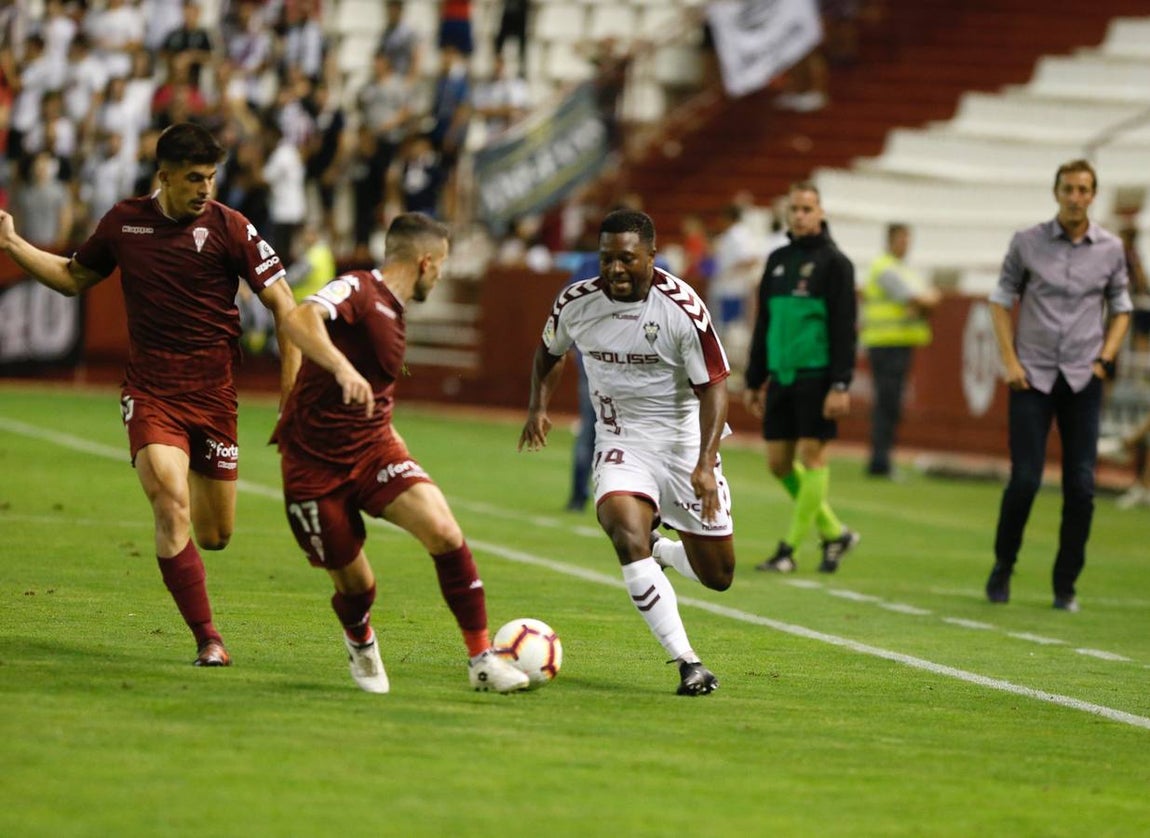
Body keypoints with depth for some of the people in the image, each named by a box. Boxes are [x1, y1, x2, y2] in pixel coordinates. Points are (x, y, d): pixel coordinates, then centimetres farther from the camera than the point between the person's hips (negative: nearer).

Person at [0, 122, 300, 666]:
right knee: (171, 507, -21)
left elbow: (282, 303, -2)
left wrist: (292, 390, -10)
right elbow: (73, 278, 21)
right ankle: (207, 640, -15)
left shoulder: (228, 228, -5)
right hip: (149, 392, 0)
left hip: (213, 393, 0)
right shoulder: (124, 222, 4)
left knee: (215, 536, 6)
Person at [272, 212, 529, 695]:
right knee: (355, 585, 1)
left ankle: (482, 660, -11)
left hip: (374, 449, 6)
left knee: (444, 532, -18)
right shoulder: (357, 290, -13)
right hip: (315, 464, -6)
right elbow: (298, 320, -35)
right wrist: (343, 369, -49)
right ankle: (360, 643, 39)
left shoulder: (394, 312, 13)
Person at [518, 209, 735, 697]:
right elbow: (550, 352, 16)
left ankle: (660, 551, 39)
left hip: (685, 441, -1)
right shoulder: (576, 303, -7)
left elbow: (713, 387, -16)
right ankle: (687, 663, -25)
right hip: (622, 444, 1)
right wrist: (538, 406, 0)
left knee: (717, 576, 3)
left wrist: (705, 463, -27)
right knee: (626, 534, -29)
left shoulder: (683, 308, -18)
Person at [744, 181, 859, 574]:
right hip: (781, 377, 7)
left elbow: (844, 328, -9)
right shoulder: (778, 260, 14)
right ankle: (834, 533, 18)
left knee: (812, 455, -5)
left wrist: (840, 385, -16)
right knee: (779, 461, 5)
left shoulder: (833, 262, -4)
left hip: (816, 376, -7)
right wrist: (754, 380, 17)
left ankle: (789, 549, -2)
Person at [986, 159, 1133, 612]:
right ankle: (1002, 567, 14)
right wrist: (1010, 361, -3)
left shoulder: (1111, 248, 4)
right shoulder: (1027, 242, 0)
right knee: (1024, 479, -7)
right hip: (1033, 375, -1)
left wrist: (1104, 361, 1)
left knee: (1081, 486, -3)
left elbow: (1121, 307, 14)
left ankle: (1066, 585, 7)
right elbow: (1001, 300, 6)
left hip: (1083, 380, 1)